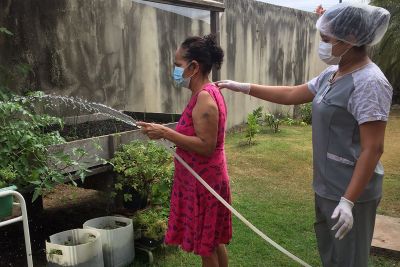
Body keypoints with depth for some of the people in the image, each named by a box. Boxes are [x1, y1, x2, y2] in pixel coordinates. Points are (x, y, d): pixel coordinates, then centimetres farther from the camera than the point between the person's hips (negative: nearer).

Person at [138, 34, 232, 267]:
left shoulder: (204, 98, -22)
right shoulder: (208, 92, 9)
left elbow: (206, 146, -27)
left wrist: (165, 133, -25)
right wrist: (167, 132, 10)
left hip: (203, 181, -10)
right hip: (205, 178, 10)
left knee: (206, 245, 8)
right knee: (214, 240, 22)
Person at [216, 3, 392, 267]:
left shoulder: (369, 83, -21)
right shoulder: (331, 75, 6)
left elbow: (373, 149, -23)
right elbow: (291, 94, 14)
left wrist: (348, 201, -25)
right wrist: (245, 87, 11)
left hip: (351, 191, -8)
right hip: (327, 186, 9)